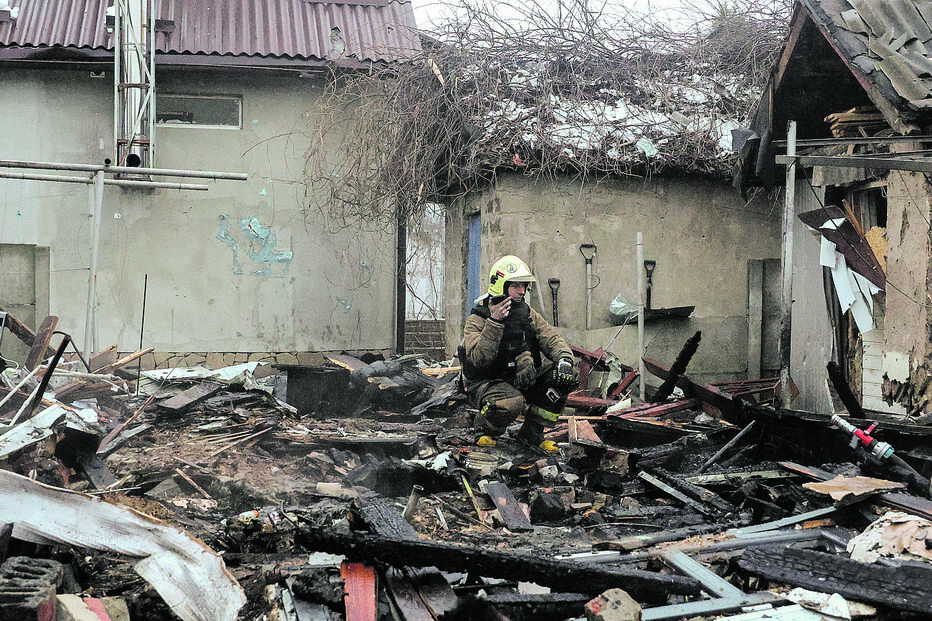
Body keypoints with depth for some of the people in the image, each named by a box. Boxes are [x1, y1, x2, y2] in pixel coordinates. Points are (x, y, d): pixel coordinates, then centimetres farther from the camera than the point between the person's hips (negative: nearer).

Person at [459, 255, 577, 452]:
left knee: (565, 374, -13)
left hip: (521, 382, 6)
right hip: (486, 383, -6)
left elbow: (552, 339, -1)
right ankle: (485, 430, -3)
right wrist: (494, 323, -33)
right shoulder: (477, 319, -13)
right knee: (512, 402, -39)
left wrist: (565, 359, -24)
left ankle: (532, 432, 0)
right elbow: (478, 359, -27)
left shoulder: (529, 315, 5)